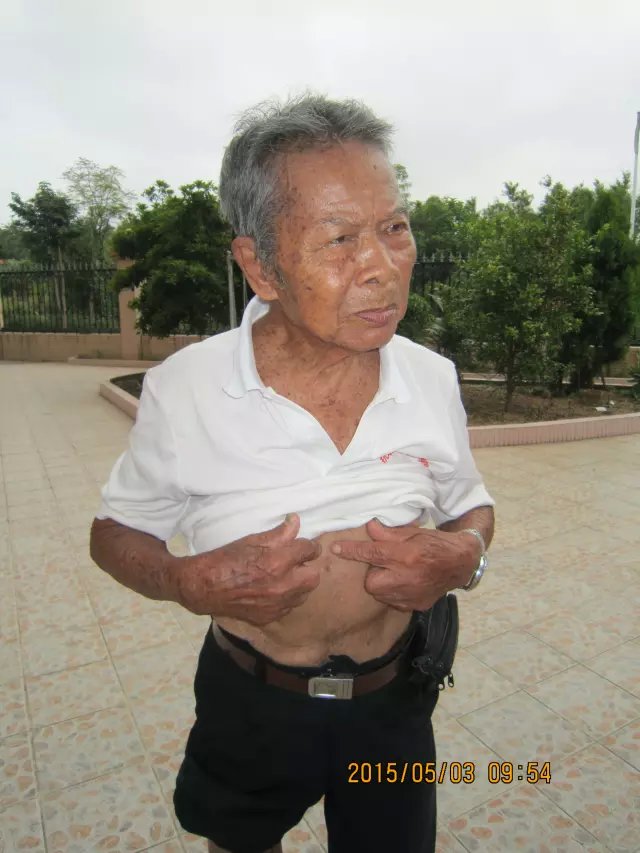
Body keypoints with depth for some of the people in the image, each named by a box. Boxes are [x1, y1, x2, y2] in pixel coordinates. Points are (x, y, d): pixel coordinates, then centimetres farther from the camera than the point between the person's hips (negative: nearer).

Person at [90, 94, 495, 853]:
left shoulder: (433, 378, -12)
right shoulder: (182, 390, -20)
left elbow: (472, 506, 4)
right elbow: (115, 532, -5)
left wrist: (464, 554, -19)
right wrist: (190, 582, -26)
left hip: (393, 703, 2)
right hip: (248, 704, 0)